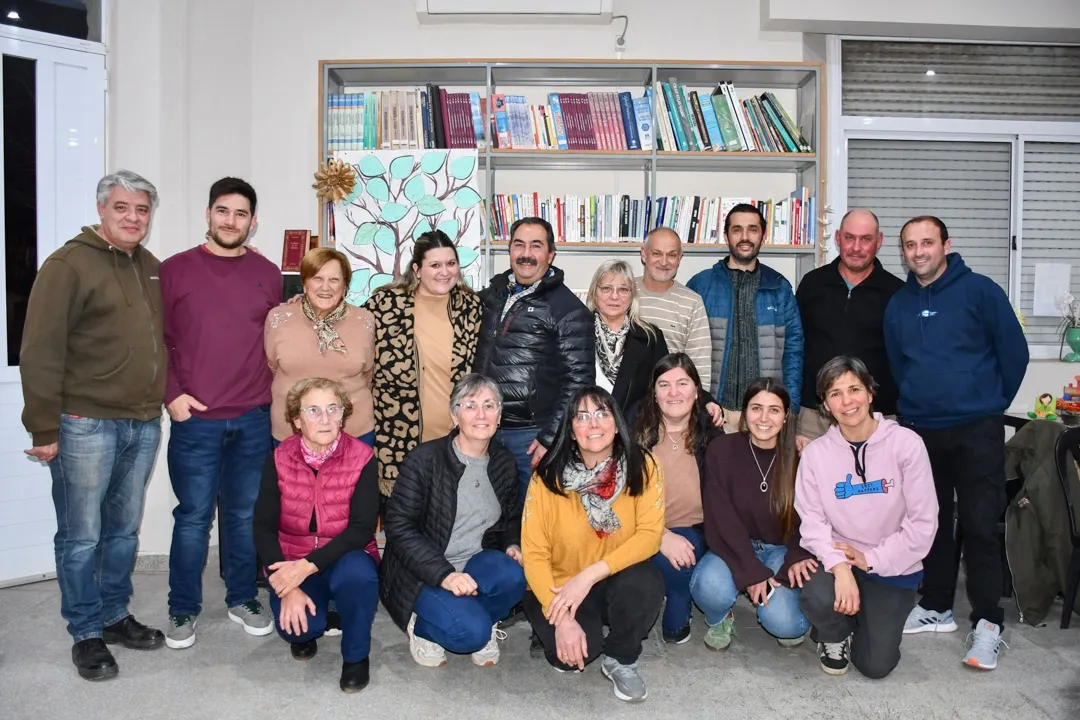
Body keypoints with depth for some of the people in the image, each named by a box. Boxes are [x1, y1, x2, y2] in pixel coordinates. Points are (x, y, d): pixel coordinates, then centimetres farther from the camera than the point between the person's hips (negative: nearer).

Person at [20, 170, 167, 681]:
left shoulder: (152, 268, 12)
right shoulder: (69, 264, -9)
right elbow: (41, 353, -12)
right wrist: (44, 428, -14)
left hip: (143, 423, 6)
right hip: (86, 425, -6)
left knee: (124, 529, 17)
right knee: (81, 536, 5)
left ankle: (115, 615, 32)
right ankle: (86, 634, 20)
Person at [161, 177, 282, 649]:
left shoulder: (267, 274, 8)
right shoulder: (176, 269, 2)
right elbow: (157, 339, 1)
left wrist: (276, 396, 6)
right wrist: (171, 394, -7)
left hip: (254, 419, 2)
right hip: (195, 418, -2)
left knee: (246, 514, 11)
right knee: (193, 516, 5)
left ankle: (243, 599, 27)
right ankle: (183, 610, 21)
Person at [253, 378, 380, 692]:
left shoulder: (362, 458, -13)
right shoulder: (279, 459, -7)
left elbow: (362, 528, -18)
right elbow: (264, 528, -9)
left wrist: (308, 566, -29)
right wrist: (288, 587, -21)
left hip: (345, 560, -1)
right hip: (292, 564, 1)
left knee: (358, 574, -35)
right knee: (295, 624, -27)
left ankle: (356, 654, -5)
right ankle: (308, 630, 15)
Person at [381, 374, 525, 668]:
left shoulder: (504, 462, 4)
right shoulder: (424, 460, -13)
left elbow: (511, 518, 19)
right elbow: (399, 526, -16)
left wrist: (512, 545, -5)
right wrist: (443, 574, -26)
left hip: (475, 565, 5)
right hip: (423, 573, -5)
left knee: (512, 575, -28)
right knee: (472, 631, -28)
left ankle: (480, 623, 2)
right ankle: (422, 624, 5)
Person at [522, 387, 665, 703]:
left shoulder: (641, 465, -13)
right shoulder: (549, 477, -16)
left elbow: (650, 534, -19)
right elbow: (534, 554, -15)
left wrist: (590, 575, -28)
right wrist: (562, 617, -26)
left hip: (616, 584, 2)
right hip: (558, 587, -1)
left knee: (646, 581, -31)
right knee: (570, 654, -27)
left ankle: (620, 659, -1)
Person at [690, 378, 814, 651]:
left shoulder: (798, 457, -9)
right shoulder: (722, 450, -12)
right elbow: (720, 516, -14)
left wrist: (798, 556, -23)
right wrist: (751, 570, -23)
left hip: (781, 549, 0)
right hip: (734, 547, 0)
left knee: (782, 622, -25)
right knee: (710, 587, -32)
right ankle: (719, 619, 5)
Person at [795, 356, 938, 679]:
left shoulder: (906, 443, -13)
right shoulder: (815, 452, -6)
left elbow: (923, 522, -11)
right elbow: (812, 520, -10)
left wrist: (871, 558, -13)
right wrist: (839, 566, -26)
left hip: (892, 567, 0)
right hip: (837, 559, 1)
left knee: (876, 664, -7)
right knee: (816, 599, -32)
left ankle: (876, 620, 31)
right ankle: (835, 635, 8)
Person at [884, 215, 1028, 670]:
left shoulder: (979, 290, -6)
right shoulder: (898, 305, 7)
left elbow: (1014, 352, -3)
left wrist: (991, 403, 3)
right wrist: (916, 404, 14)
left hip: (976, 431, -4)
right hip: (920, 431, 4)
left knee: (979, 526, -3)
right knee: (933, 523, 13)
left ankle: (988, 622, 8)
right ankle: (936, 607, 26)